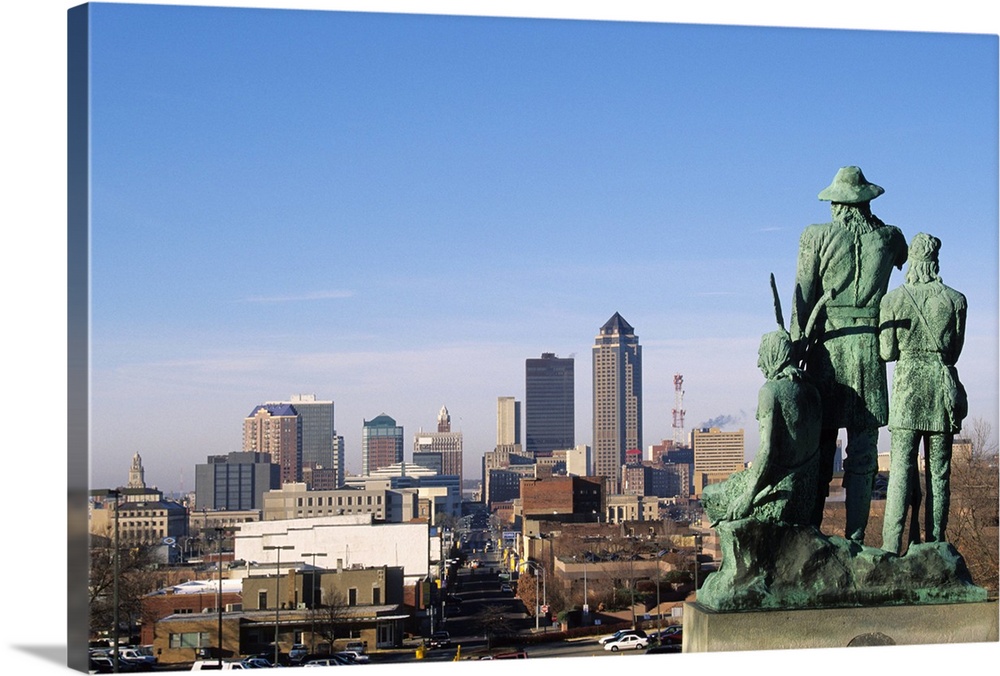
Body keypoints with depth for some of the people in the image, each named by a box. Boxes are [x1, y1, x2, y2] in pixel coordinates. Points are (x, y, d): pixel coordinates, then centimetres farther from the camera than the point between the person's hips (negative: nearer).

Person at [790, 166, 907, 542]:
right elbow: (904, 260, 29)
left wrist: (797, 347, 1)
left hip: (827, 347, -1)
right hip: (870, 346, 1)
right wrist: (873, 223, 26)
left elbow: (803, 296, -3)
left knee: (820, 444, 6)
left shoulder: (817, 237, 0)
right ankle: (855, 537, 1)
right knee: (863, 448, 4)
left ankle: (810, 531, 4)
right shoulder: (888, 238, 5)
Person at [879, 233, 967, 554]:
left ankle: (891, 548, -11)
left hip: (907, 386, -1)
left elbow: (887, 352, -1)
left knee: (900, 470, -2)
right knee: (939, 472, 5)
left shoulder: (893, 300, -3)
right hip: (944, 386, 1)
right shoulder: (955, 300, 0)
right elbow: (955, 350, 7)